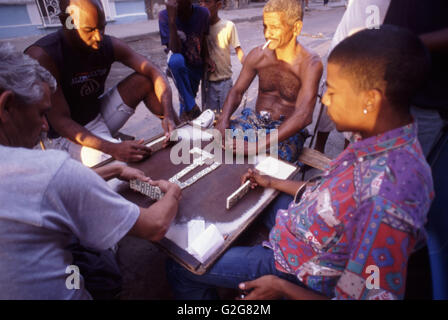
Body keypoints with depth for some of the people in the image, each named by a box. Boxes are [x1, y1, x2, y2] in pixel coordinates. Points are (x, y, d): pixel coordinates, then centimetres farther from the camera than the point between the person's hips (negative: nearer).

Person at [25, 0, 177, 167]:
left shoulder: (109, 45, -9)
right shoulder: (42, 56, -24)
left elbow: (154, 71, -13)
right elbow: (59, 121, -27)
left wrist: (169, 114, -30)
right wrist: (113, 148, -41)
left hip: (100, 116, 5)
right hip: (65, 135, -5)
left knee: (145, 80, -10)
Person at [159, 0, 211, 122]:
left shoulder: (203, 13, -14)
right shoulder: (164, 16, -21)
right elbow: (175, 50, -28)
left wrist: (206, 58, -11)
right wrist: (172, 19, -37)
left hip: (197, 66, 3)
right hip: (179, 66, -3)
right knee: (176, 60, -36)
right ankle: (191, 108, -23)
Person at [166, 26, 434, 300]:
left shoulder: (387, 203, -39)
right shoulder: (383, 142, -11)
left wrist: (282, 287, -17)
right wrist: (273, 182, 11)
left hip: (295, 270, -7)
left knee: (180, 267, 1)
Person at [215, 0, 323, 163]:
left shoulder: (310, 64, -16)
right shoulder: (258, 55, 0)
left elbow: (303, 115, -28)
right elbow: (237, 91, 6)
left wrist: (260, 145, -38)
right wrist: (224, 118, -16)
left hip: (287, 131, -4)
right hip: (254, 120, 4)